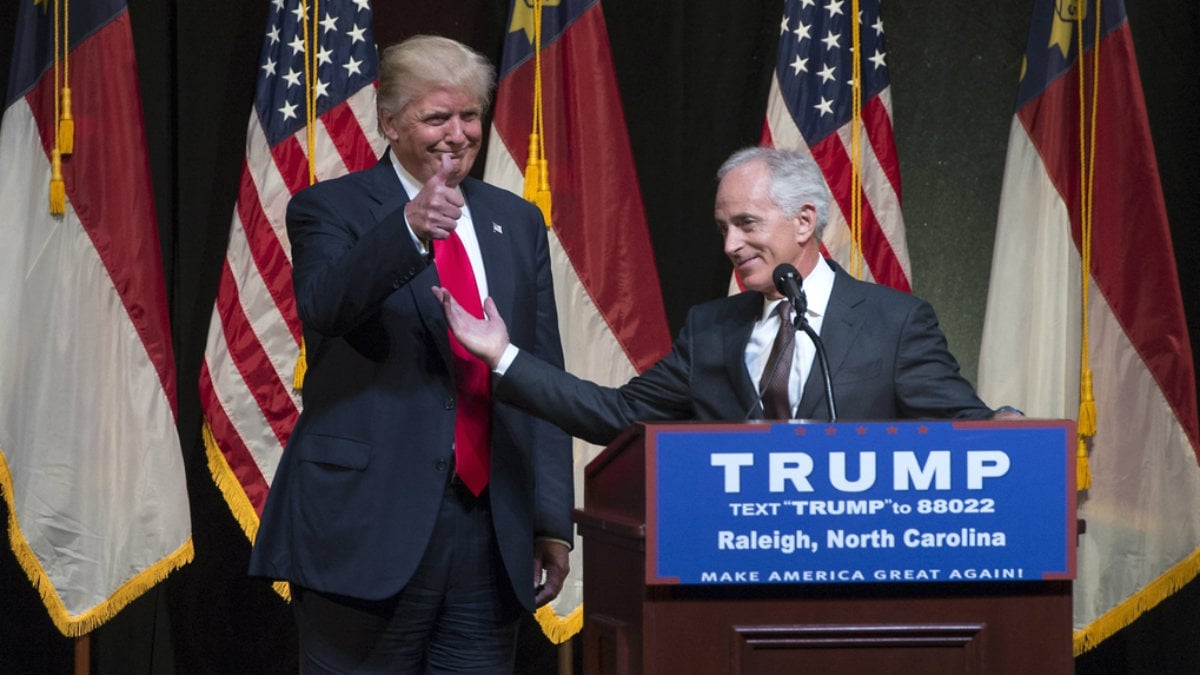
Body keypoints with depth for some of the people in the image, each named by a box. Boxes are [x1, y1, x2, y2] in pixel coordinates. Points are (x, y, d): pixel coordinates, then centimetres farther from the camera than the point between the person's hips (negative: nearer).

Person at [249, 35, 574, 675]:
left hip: (491, 530, 4)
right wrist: (408, 228, -37)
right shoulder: (330, 210, 0)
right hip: (369, 525, -4)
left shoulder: (517, 222, 15)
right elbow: (322, 306, -22)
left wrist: (552, 519, 9)